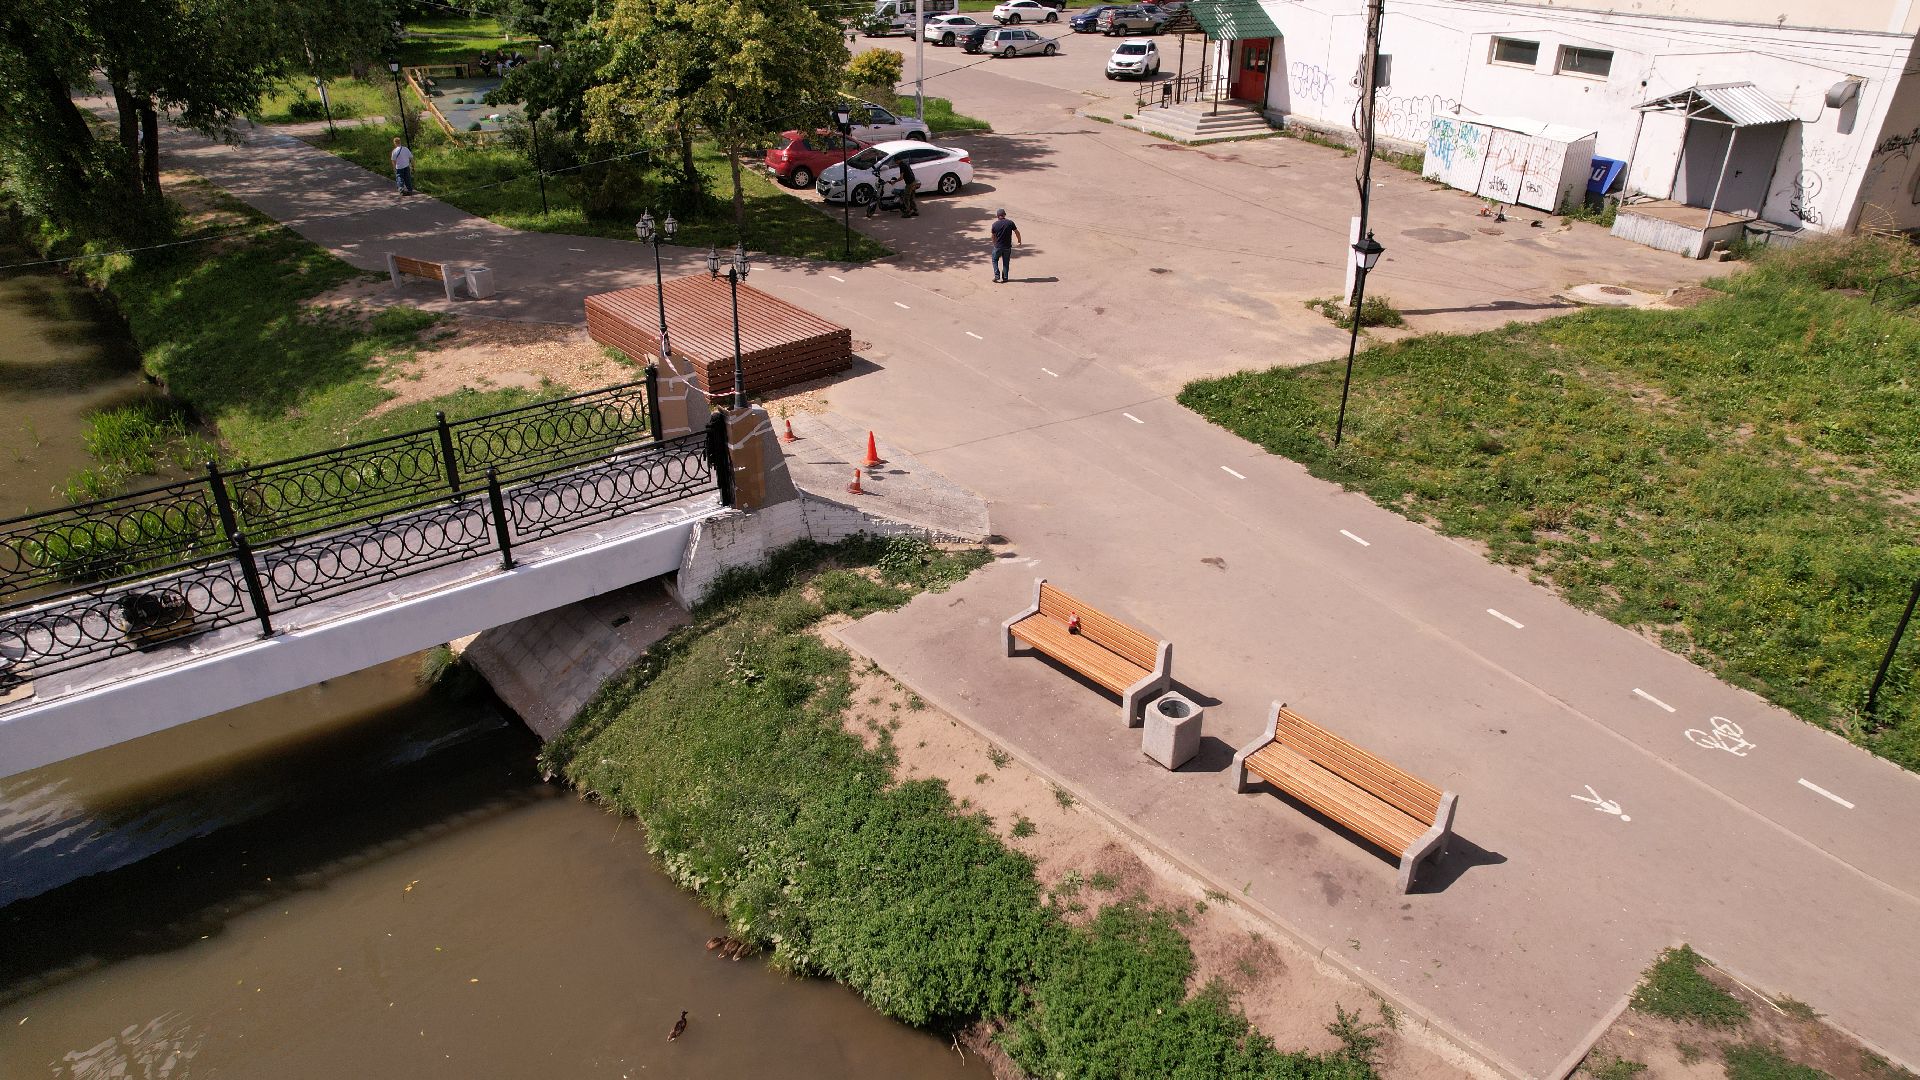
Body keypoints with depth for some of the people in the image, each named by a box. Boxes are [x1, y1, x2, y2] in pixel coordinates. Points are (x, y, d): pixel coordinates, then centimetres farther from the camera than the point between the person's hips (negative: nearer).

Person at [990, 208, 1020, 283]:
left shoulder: (995, 224, -7)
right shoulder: (1010, 222, -7)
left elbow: (993, 236, 2)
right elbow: (1017, 232, -1)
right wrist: (1019, 240, 16)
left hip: (998, 246, -1)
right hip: (1007, 247, 1)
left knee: (995, 260, 17)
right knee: (1006, 262, 14)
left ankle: (997, 276, 5)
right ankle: (1005, 277, 18)